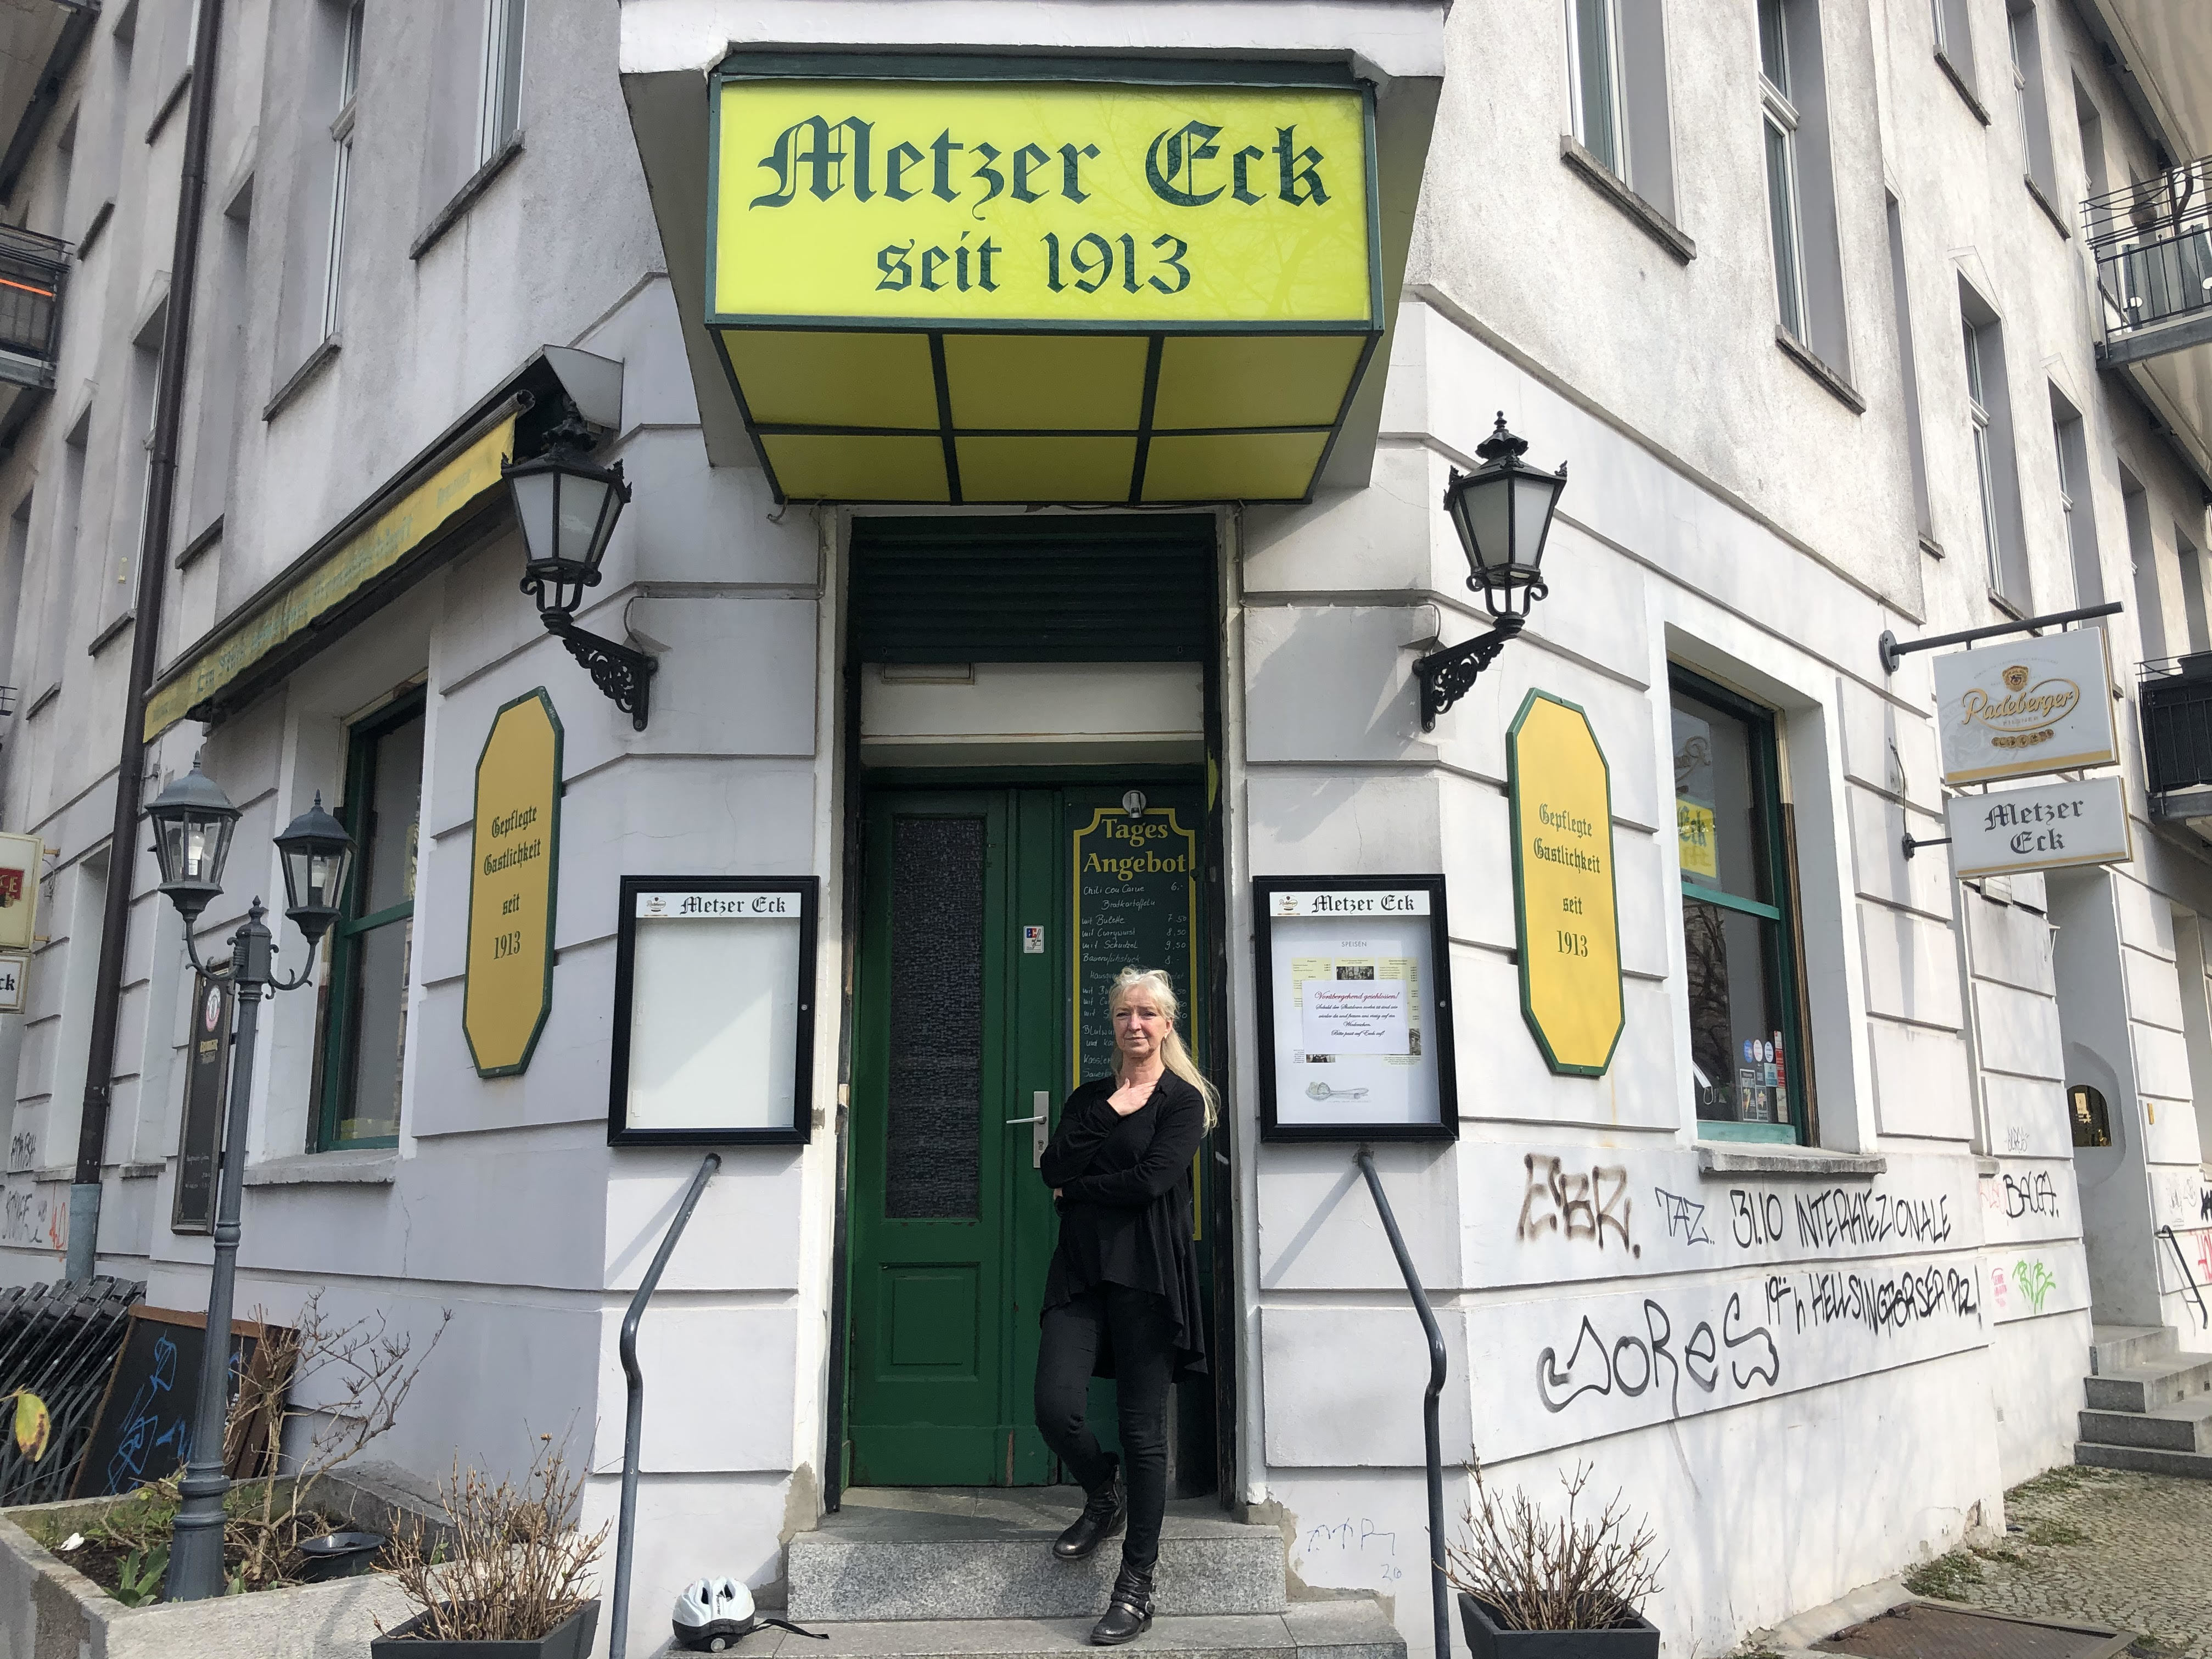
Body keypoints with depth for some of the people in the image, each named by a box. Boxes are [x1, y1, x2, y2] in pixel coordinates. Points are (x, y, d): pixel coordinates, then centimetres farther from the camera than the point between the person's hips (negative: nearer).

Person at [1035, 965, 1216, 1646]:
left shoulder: (1184, 1100, 2)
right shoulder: (1090, 1096, 16)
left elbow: (1151, 1178, -13)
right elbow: (1054, 1170, 1)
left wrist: (1077, 1189, -2)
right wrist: (1109, 1112, -7)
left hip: (1146, 1276, -4)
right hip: (1081, 1271, 4)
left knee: (1144, 1429, -1)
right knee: (1055, 1408, -9)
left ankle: (1137, 1588, 9)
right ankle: (1104, 1498, 24)